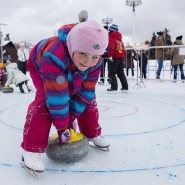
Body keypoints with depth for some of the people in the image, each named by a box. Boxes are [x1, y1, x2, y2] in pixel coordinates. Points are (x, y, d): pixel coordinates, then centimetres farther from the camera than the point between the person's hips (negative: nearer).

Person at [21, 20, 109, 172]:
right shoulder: (54, 56, -49)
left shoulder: (95, 62, -31)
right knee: (45, 100, -27)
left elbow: (85, 93, -22)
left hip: (71, 74, 5)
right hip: (40, 68, -5)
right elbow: (57, 97, -43)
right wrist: (62, 127, -34)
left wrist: (70, 118, -20)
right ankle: (33, 148, -18)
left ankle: (92, 133, 20)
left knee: (88, 99, -2)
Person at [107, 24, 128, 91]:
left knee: (112, 73, -2)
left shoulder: (111, 37, -7)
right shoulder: (119, 38, 17)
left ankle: (114, 87, -8)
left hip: (114, 58, -8)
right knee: (121, 73, 15)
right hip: (121, 57, 8)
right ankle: (125, 86, 17)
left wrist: (110, 56, -20)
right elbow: (123, 48, 18)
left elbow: (111, 47, -22)